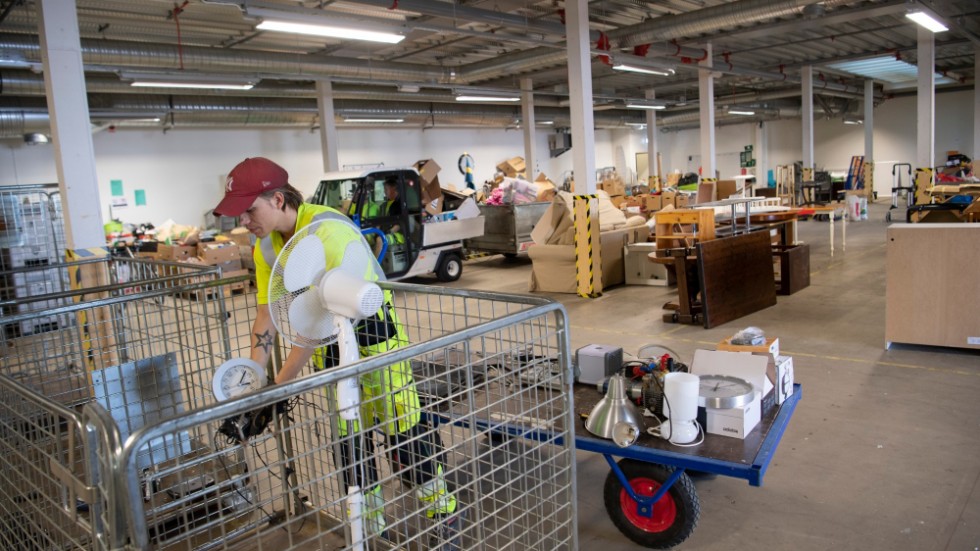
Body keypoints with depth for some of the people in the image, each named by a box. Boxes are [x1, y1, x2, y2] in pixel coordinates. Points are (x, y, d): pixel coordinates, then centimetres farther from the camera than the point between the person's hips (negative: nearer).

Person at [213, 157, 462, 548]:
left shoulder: (328, 231, -31)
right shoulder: (266, 246, -5)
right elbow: (266, 315, -2)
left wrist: (280, 384, -32)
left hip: (372, 329, -7)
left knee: (403, 430, -1)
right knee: (349, 438, 13)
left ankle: (445, 517, 18)